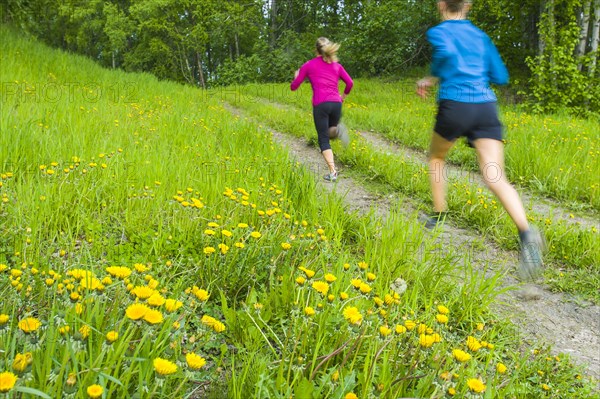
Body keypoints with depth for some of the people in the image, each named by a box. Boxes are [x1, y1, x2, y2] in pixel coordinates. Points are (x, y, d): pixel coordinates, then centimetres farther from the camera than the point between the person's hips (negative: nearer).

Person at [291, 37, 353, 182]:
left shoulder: (309, 65, 8)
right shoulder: (336, 65, 15)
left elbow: (293, 87, 11)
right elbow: (350, 83, 10)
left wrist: (297, 76, 33)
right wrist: (344, 95, 28)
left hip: (320, 105, -3)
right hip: (336, 103, 3)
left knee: (323, 139, 4)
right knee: (329, 132, 24)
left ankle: (332, 172, -10)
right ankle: (337, 129, -13)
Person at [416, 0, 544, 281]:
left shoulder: (438, 32, 6)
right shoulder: (480, 36, 22)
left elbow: (447, 52, -18)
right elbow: (501, 76, 22)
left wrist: (431, 79, -1)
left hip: (455, 105, -3)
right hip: (487, 107, 4)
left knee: (436, 157, 27)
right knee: (496, 178, -10)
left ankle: (439, 215, 32)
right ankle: (526, 232, -33)